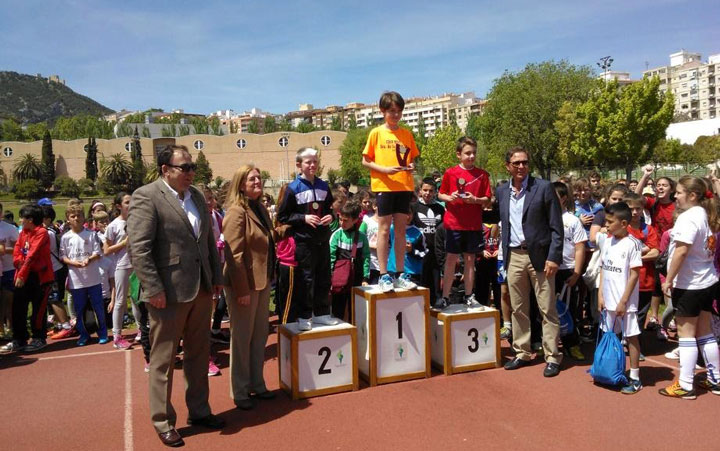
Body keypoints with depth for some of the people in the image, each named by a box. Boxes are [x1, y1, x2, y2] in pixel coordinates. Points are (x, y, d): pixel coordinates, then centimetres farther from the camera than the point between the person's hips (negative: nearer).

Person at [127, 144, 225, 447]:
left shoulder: (196, 196, 11)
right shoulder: (146, 196, -11)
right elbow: (138, 248, -16)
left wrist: (216, 276, 12)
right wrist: (154, 290, -19)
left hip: (201, 289, 7)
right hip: (169, 292, -7)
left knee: (199, 354, 17)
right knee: (163, 360, 8)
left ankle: (199, 411, 32)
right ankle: (163, 422, 23)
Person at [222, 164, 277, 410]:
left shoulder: (261, 209, 11)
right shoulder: (236, 212, -15)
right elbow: (234, 255, -19)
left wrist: (269, 279, 13)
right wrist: (242, 290, -21)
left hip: (262, 282, 8)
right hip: (244, 284, -8)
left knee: (260, 335, 15)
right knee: (242, 337, 5)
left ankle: (257, 384, 30)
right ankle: (240, 392, 19)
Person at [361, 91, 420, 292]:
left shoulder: (407, 134, 11)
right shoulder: (376, 133, 1)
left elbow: (412, 158, 16)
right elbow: (365, 161, -1)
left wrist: (412, 166, -6)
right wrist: (385, 169, -15)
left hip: (404, 186, 4)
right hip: (384, 186, -3)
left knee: (401, 230, 7)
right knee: (384, 230, -1)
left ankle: (400, 274, 13)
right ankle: (383, 275, 4)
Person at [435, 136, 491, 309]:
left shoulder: (482, 175, 3)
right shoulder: (450, 173, -1)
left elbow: (488, 201, 4)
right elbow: (440, 194, 7)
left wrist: (475, 199, -15)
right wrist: (449, 198, -14)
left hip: (474, 225, 2)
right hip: (454, 223, -1)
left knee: (470, 259, 8)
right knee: (451, 259, 2)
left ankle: (469, 296, 18)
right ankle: (445, 297, 8)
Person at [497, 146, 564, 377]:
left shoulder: (543, 187, -5)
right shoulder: (502, 191, 8)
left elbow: (557, 227, -6)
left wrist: (553, 257, -12)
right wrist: (504, 256, 11)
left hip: (539, 255, -4)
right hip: (513, 256, 4)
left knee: (547, 309, 1)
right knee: (518, 309, 11)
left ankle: (552, 357, 11)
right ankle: (522, 353, 23)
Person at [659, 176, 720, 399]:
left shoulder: (688, 217, -18)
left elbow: (681, 250, -25)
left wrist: (669, 279, -19)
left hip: (689, 284, -9)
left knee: (686, 334, -1)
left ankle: (685, 386, 5)